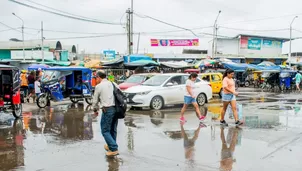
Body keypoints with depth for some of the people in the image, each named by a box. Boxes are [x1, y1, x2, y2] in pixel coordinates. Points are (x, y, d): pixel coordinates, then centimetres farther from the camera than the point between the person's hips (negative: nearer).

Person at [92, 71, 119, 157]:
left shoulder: (99, 86, -3)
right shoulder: (113, 84, 12)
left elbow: (95, 100, 5)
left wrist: (95, 110, 21)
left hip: (107, 110, -6)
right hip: (116, 108, 7)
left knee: (105, 131, 2)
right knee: (113, 130, 18)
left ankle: (114, 149, -4)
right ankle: (110, 146, 31)